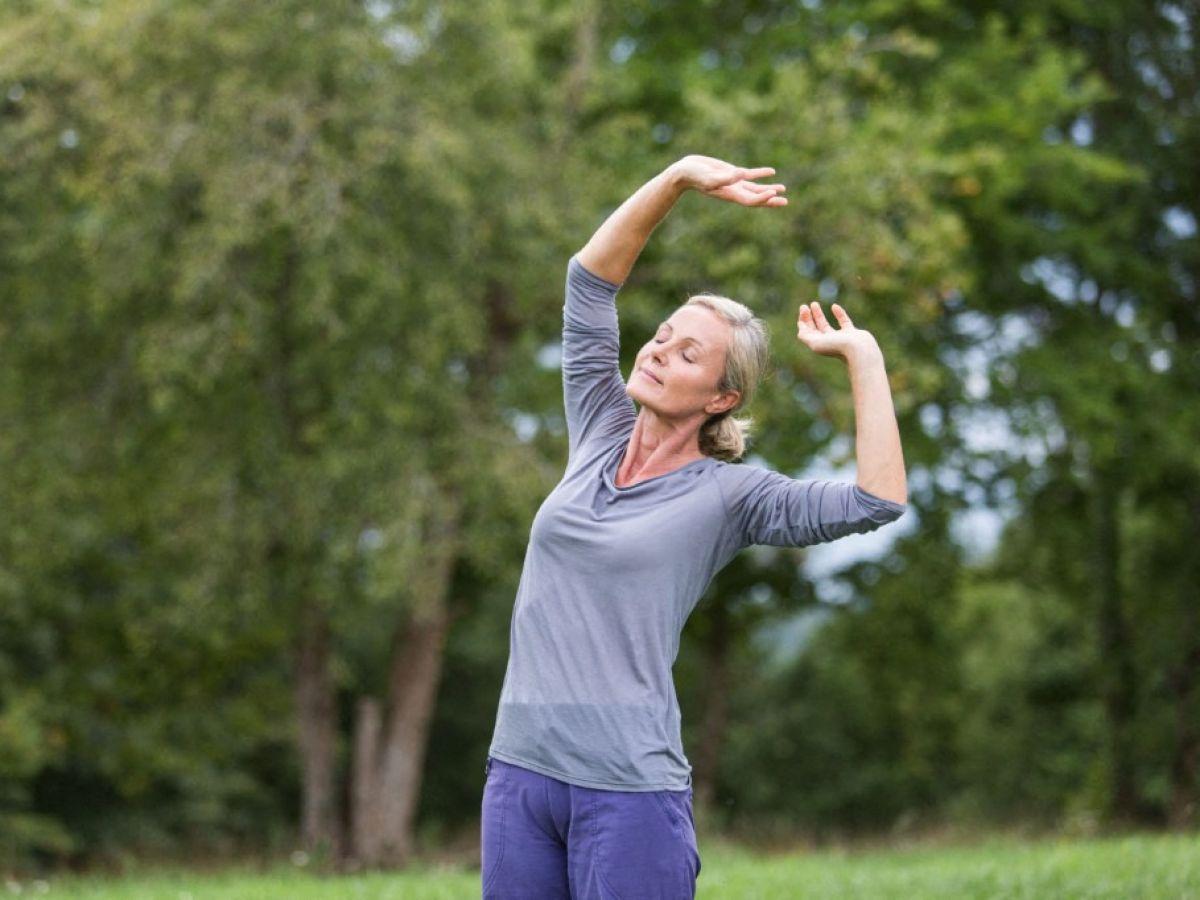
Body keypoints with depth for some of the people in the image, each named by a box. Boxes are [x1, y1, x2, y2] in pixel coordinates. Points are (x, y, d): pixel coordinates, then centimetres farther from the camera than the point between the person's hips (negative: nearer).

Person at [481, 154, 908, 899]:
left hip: (630, 788, -5)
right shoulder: (601, 439, 12)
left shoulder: (728, 495, -2)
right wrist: (680, 178, 1)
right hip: (519, 770, 5)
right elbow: (592, 278, 11)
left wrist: (863, 357, -8)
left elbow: (878, 502, -15)